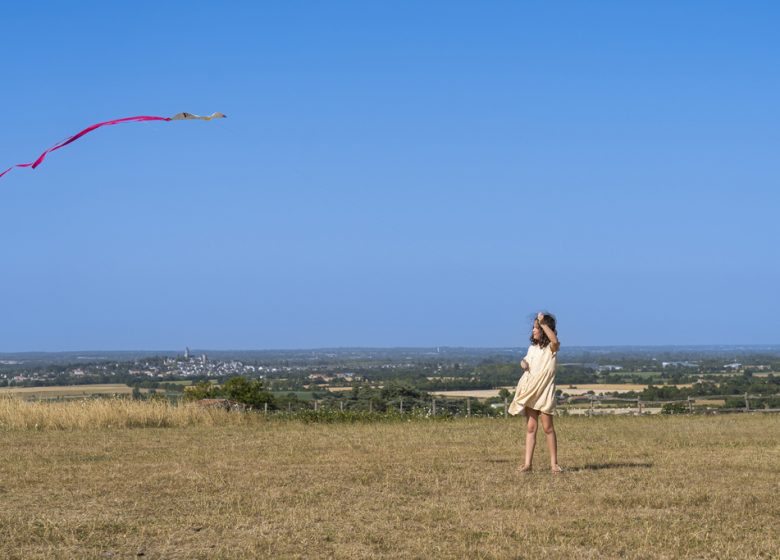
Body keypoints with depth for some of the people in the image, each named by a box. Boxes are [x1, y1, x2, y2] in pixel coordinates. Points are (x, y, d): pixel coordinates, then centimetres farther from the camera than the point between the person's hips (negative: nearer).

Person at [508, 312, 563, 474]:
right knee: (530, 427, 2)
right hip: (530, 391, 6)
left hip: (545, 392, -6)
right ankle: (527, 463, -1)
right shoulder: (532, 348, 14)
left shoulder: (551, 348, -6)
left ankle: (554, 463, 3)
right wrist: (523, 363, 1)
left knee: (548, 428, -3)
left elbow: (555, 340, -29)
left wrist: (543, 322, -28)